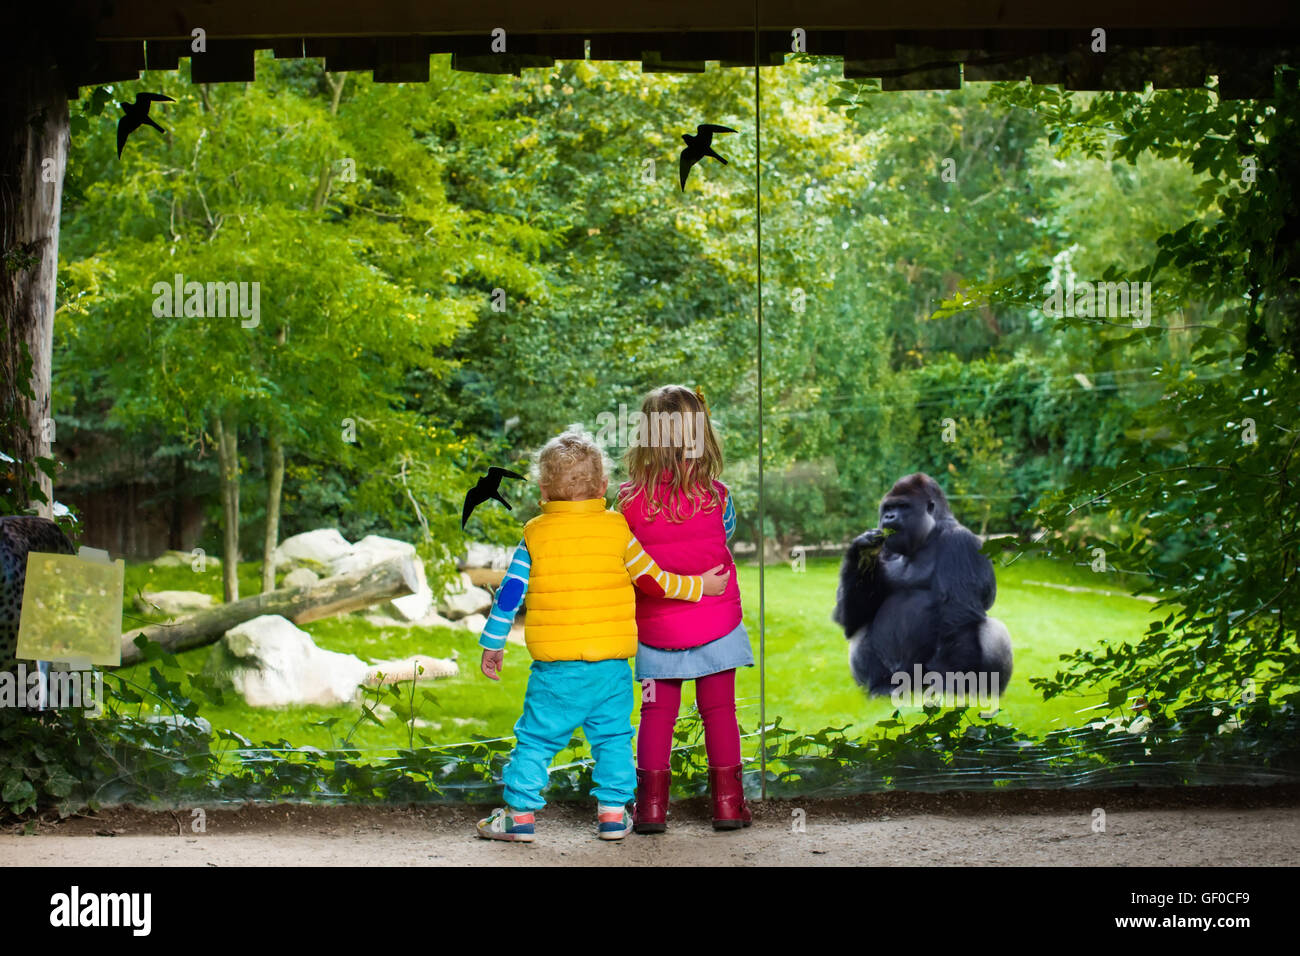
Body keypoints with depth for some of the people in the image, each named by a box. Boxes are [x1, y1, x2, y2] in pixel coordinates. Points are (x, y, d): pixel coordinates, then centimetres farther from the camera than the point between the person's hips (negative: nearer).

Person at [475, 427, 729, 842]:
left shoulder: (535, 535, 0)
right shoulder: (618, 529, 0)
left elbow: (509, 595, 2)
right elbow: (652, 581, 5)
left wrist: (492, 645, 11)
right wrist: (699, 586, 19)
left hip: (555, 666, -1)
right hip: (611, 664, 1)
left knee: (536, 738, 7)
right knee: (612, 737, 15)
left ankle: (520, 814, 9)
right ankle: (613, 812, 16)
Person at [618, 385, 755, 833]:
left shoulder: (629, 500, -11)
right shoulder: (717, 497, -10)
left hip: (656, 629, 1)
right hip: (715, 623, 0)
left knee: (656, 713, 11)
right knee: (719, 711, 10)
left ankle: (651, 805, 10)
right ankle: (728, 802, 13)